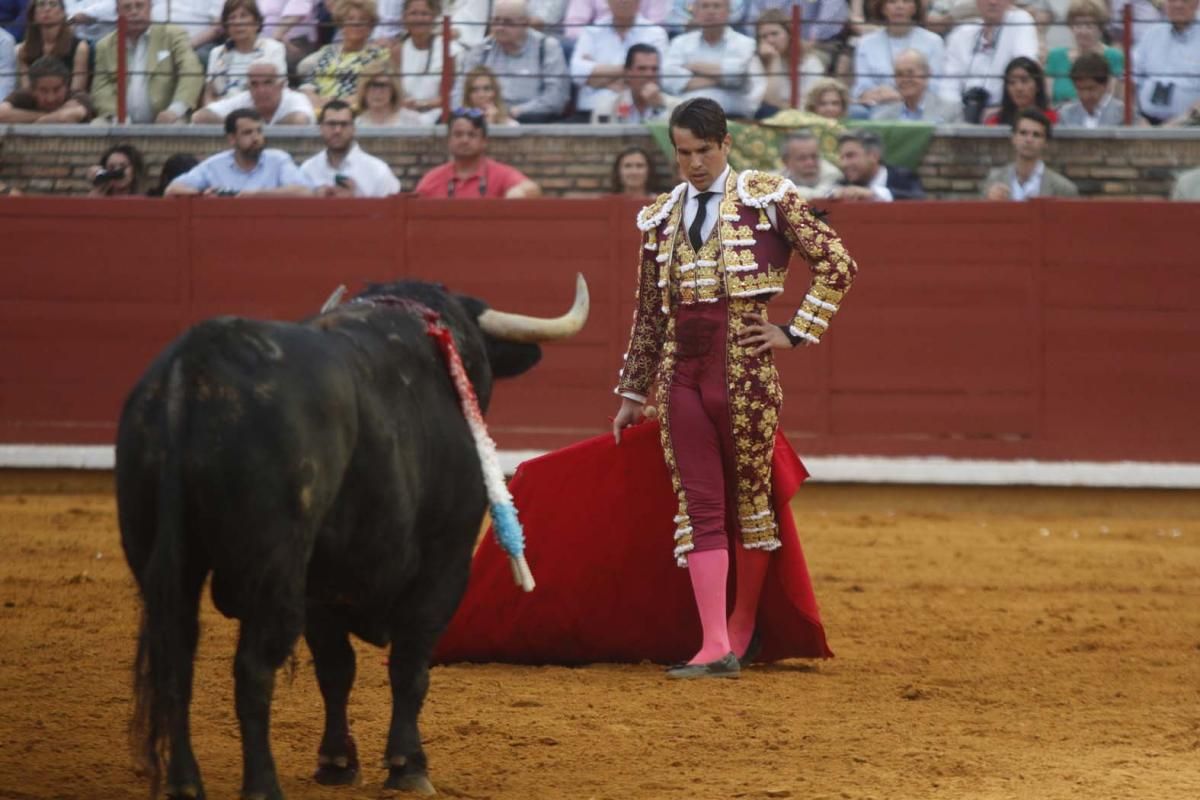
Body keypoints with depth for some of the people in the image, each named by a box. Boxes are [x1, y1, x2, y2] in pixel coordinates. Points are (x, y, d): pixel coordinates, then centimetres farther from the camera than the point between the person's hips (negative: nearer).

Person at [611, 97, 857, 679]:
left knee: (750, 494, 6)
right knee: (698, 505, -3)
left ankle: (743, 628, 21)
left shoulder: (767, 197, 0)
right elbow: (648, 311, 18)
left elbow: (836, 263, -1)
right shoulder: (662, 217, 13)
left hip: (744, 366, -4)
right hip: (680, 370, 4)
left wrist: (796, 332, -4)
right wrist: (632, 394, 19)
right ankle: (716, 649, -6)